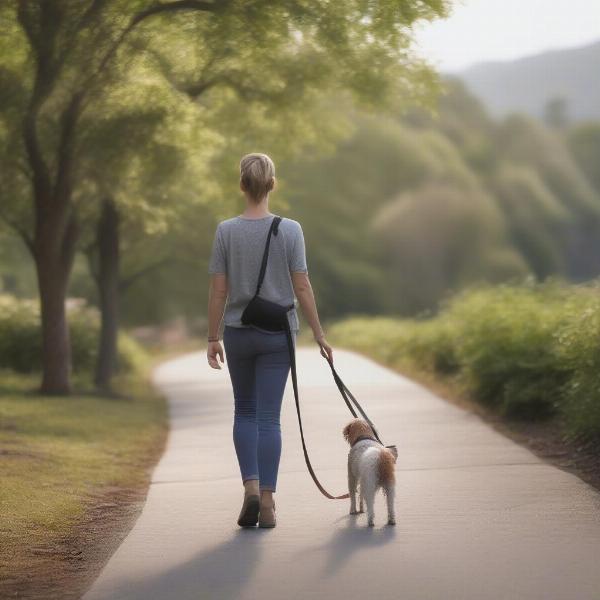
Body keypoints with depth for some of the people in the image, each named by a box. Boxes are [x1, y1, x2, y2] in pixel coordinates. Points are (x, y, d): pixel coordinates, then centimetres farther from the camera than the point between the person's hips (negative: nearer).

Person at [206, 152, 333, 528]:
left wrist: (214, 337, 4)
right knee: (269, 417, 3)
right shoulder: (290, 230, -8)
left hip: (238, 333, 1)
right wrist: (319, 334, -1)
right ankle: (267, 500, -1)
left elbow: (218, 290, -5)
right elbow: (302, 288, -8)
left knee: (245, 411, 16)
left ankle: (251, 485, -2)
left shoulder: (226, 232, -6)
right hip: (278, 335, -1)